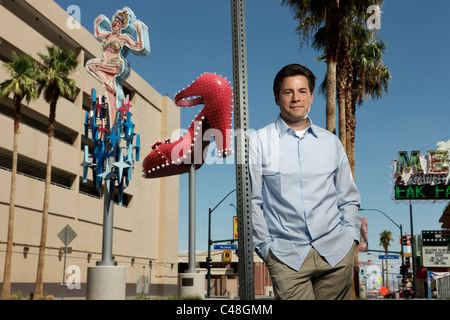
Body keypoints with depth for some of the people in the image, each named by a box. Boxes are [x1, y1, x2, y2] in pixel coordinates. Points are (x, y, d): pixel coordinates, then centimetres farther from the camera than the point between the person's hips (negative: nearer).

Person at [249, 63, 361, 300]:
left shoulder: (331, 142, 13)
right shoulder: (258, 142, 3)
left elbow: (348, 198, 18)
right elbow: (252, 202, 2)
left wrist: (351, 237, 6)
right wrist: (266, 248, -3)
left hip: (336, 252, 3)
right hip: (287, 256, -3)